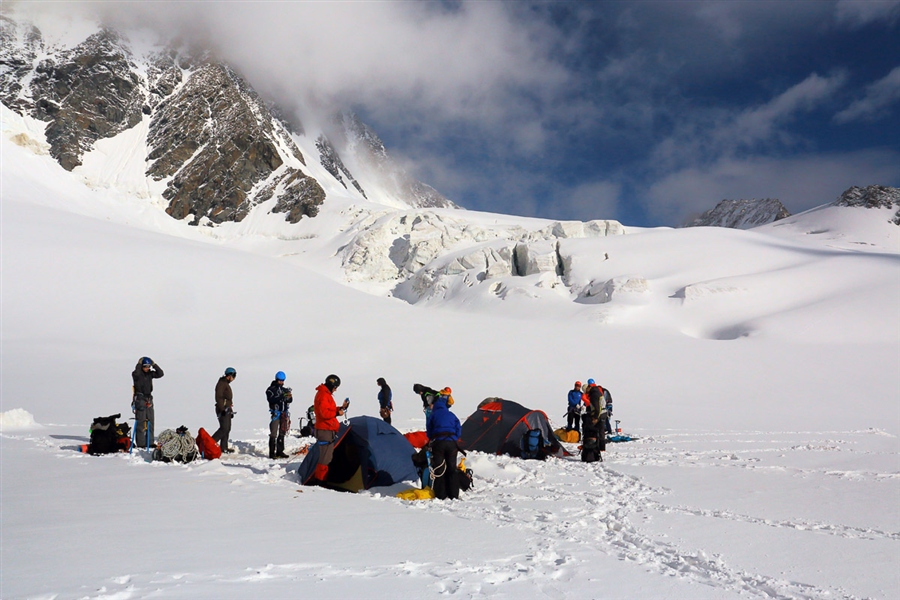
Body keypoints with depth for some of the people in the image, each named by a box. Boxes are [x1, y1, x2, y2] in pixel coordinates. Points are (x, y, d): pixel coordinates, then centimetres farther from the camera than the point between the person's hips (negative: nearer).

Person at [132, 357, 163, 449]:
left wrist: (154, 364, -5)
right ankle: (140, 443, -4)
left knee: (150, 421, 7)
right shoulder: (137, 374, -7)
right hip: (140, 399, -6)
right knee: (140, 422, -7)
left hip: (149, 399, 6)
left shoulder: (150, 373, 9)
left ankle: (150, 442, 13)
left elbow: (160, 374, 1)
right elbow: (136, 374, -30)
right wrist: (139, 364, -20)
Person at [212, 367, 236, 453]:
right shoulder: (221, 383, -9)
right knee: (224, 428, -15)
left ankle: (223, 447, 11)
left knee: (227, 428, 8)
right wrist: (222, 409, -23)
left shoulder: (227, 384, 22)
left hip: (227, 410, 10)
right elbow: (218, 397, -18)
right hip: (223, 410, -10)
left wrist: (231, 410, 26)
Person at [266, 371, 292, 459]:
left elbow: (290, 400, 9)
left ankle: (280, 451, 18)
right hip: (275, 413, -6)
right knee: (273, 434, -8)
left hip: (284, 413, 6)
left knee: (282, 433, 11)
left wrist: (289, 397, -14)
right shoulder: (271, 389, -1)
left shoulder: (284, 389, 14)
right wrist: (281, 397, -30)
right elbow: (271, 400, -18)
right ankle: (272, 453, -7)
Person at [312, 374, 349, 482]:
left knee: (327, 455, 14)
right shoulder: (323, 395, -16)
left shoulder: (325, 394, 18)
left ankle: (319, 477, 19)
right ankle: (319, 479, -2)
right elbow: (324, 413, -24)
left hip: (328, 429, 11)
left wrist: (341, 408, 12)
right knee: (325, 456, -7)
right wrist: (337, 413, -14)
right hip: (325, 430, -11)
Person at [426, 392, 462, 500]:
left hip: (438, 443, -3)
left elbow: (429, 431, 11)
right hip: (452, 443, 3)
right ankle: (453, 495, 8)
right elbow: (458, 430, 13)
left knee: (438, 470, 2)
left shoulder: (433, 415, 11)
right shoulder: (452, 415, 18)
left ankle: (440, 496, 0)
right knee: (452, 470, 9)